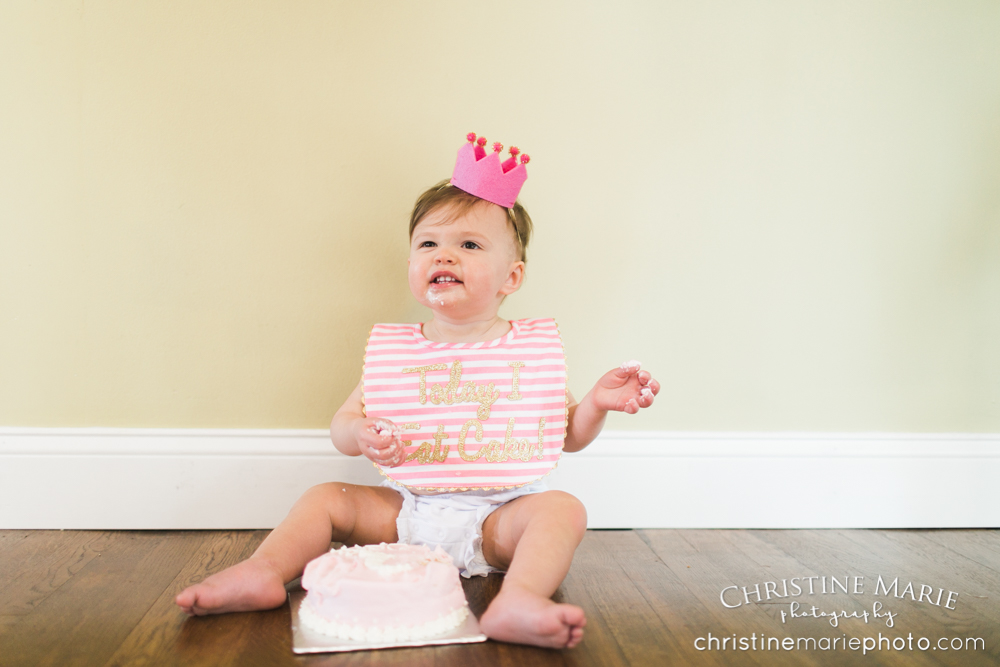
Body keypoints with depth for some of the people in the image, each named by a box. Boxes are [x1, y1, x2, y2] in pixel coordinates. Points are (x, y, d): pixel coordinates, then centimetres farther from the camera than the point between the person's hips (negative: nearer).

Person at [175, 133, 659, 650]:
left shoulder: (534, 347, 1)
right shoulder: (391, 350, 5)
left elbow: (567, 435, 7)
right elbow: (342, 425, 7)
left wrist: (597, 403, -13)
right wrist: (363, 435, -17)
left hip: (497, 518, -2)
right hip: (406, 512, 3)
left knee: (562, 507, -28)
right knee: (326, 497, -7)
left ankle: (517, 602, -49)